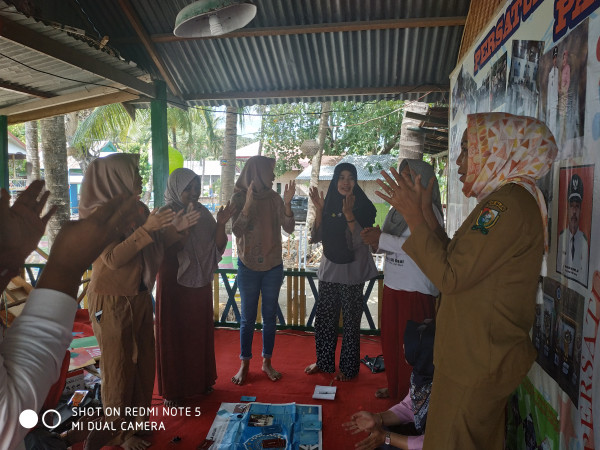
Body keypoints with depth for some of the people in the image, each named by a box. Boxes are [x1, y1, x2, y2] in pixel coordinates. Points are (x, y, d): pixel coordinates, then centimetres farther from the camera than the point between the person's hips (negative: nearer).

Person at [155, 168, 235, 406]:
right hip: (173, 282, -5)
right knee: (173, 334, 4)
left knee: (200, 331, 13)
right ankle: (172, 390, 18)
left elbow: (217, 246, 2)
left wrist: (221, 224, -13)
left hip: (200, 282, 5)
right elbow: (170, 248, -20)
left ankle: (200, 380, 30)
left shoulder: (203, 213, 5)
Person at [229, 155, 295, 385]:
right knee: (248, 318, 7)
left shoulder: (274, 198, -2)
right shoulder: (239, 197, -6)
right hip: (248, 266, -2)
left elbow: (289, 228, -8)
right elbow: (237, 231, -15)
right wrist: (248, 204, -25)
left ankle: (267, 362, 26)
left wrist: (287, 203, -22)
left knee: (270, 317, 11)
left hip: (273, 266, 2)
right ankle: (244, 364, 22)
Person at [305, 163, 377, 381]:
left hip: (351, 272, -4)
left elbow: (359, 241, -16)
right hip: (329, 269, 5)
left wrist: (349, 214, -26)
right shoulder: (329, 204, 5)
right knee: (324, 318, 12)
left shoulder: (363, 206, -7)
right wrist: (318, 210, -11)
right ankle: (324, 362, 29)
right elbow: (316, 237, 0)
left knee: (351, 322, 5)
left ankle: (348, 367, 21)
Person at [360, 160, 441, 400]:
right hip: (392, 285, 8)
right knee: (390, 339, 16)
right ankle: (394, 387, 32)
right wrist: (374, 237, -3)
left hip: (416, 290, -8)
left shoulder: (427, 210, -13)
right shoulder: (399, 209, 12)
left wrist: (382, 239, -23)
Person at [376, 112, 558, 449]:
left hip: (478, 364, -10)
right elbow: (457, 260, 9)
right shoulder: (508, 200, 11)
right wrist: (426, 211, 4)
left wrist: (414, 216, -18)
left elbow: (451, 277, -25)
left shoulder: (508, 203, -22)